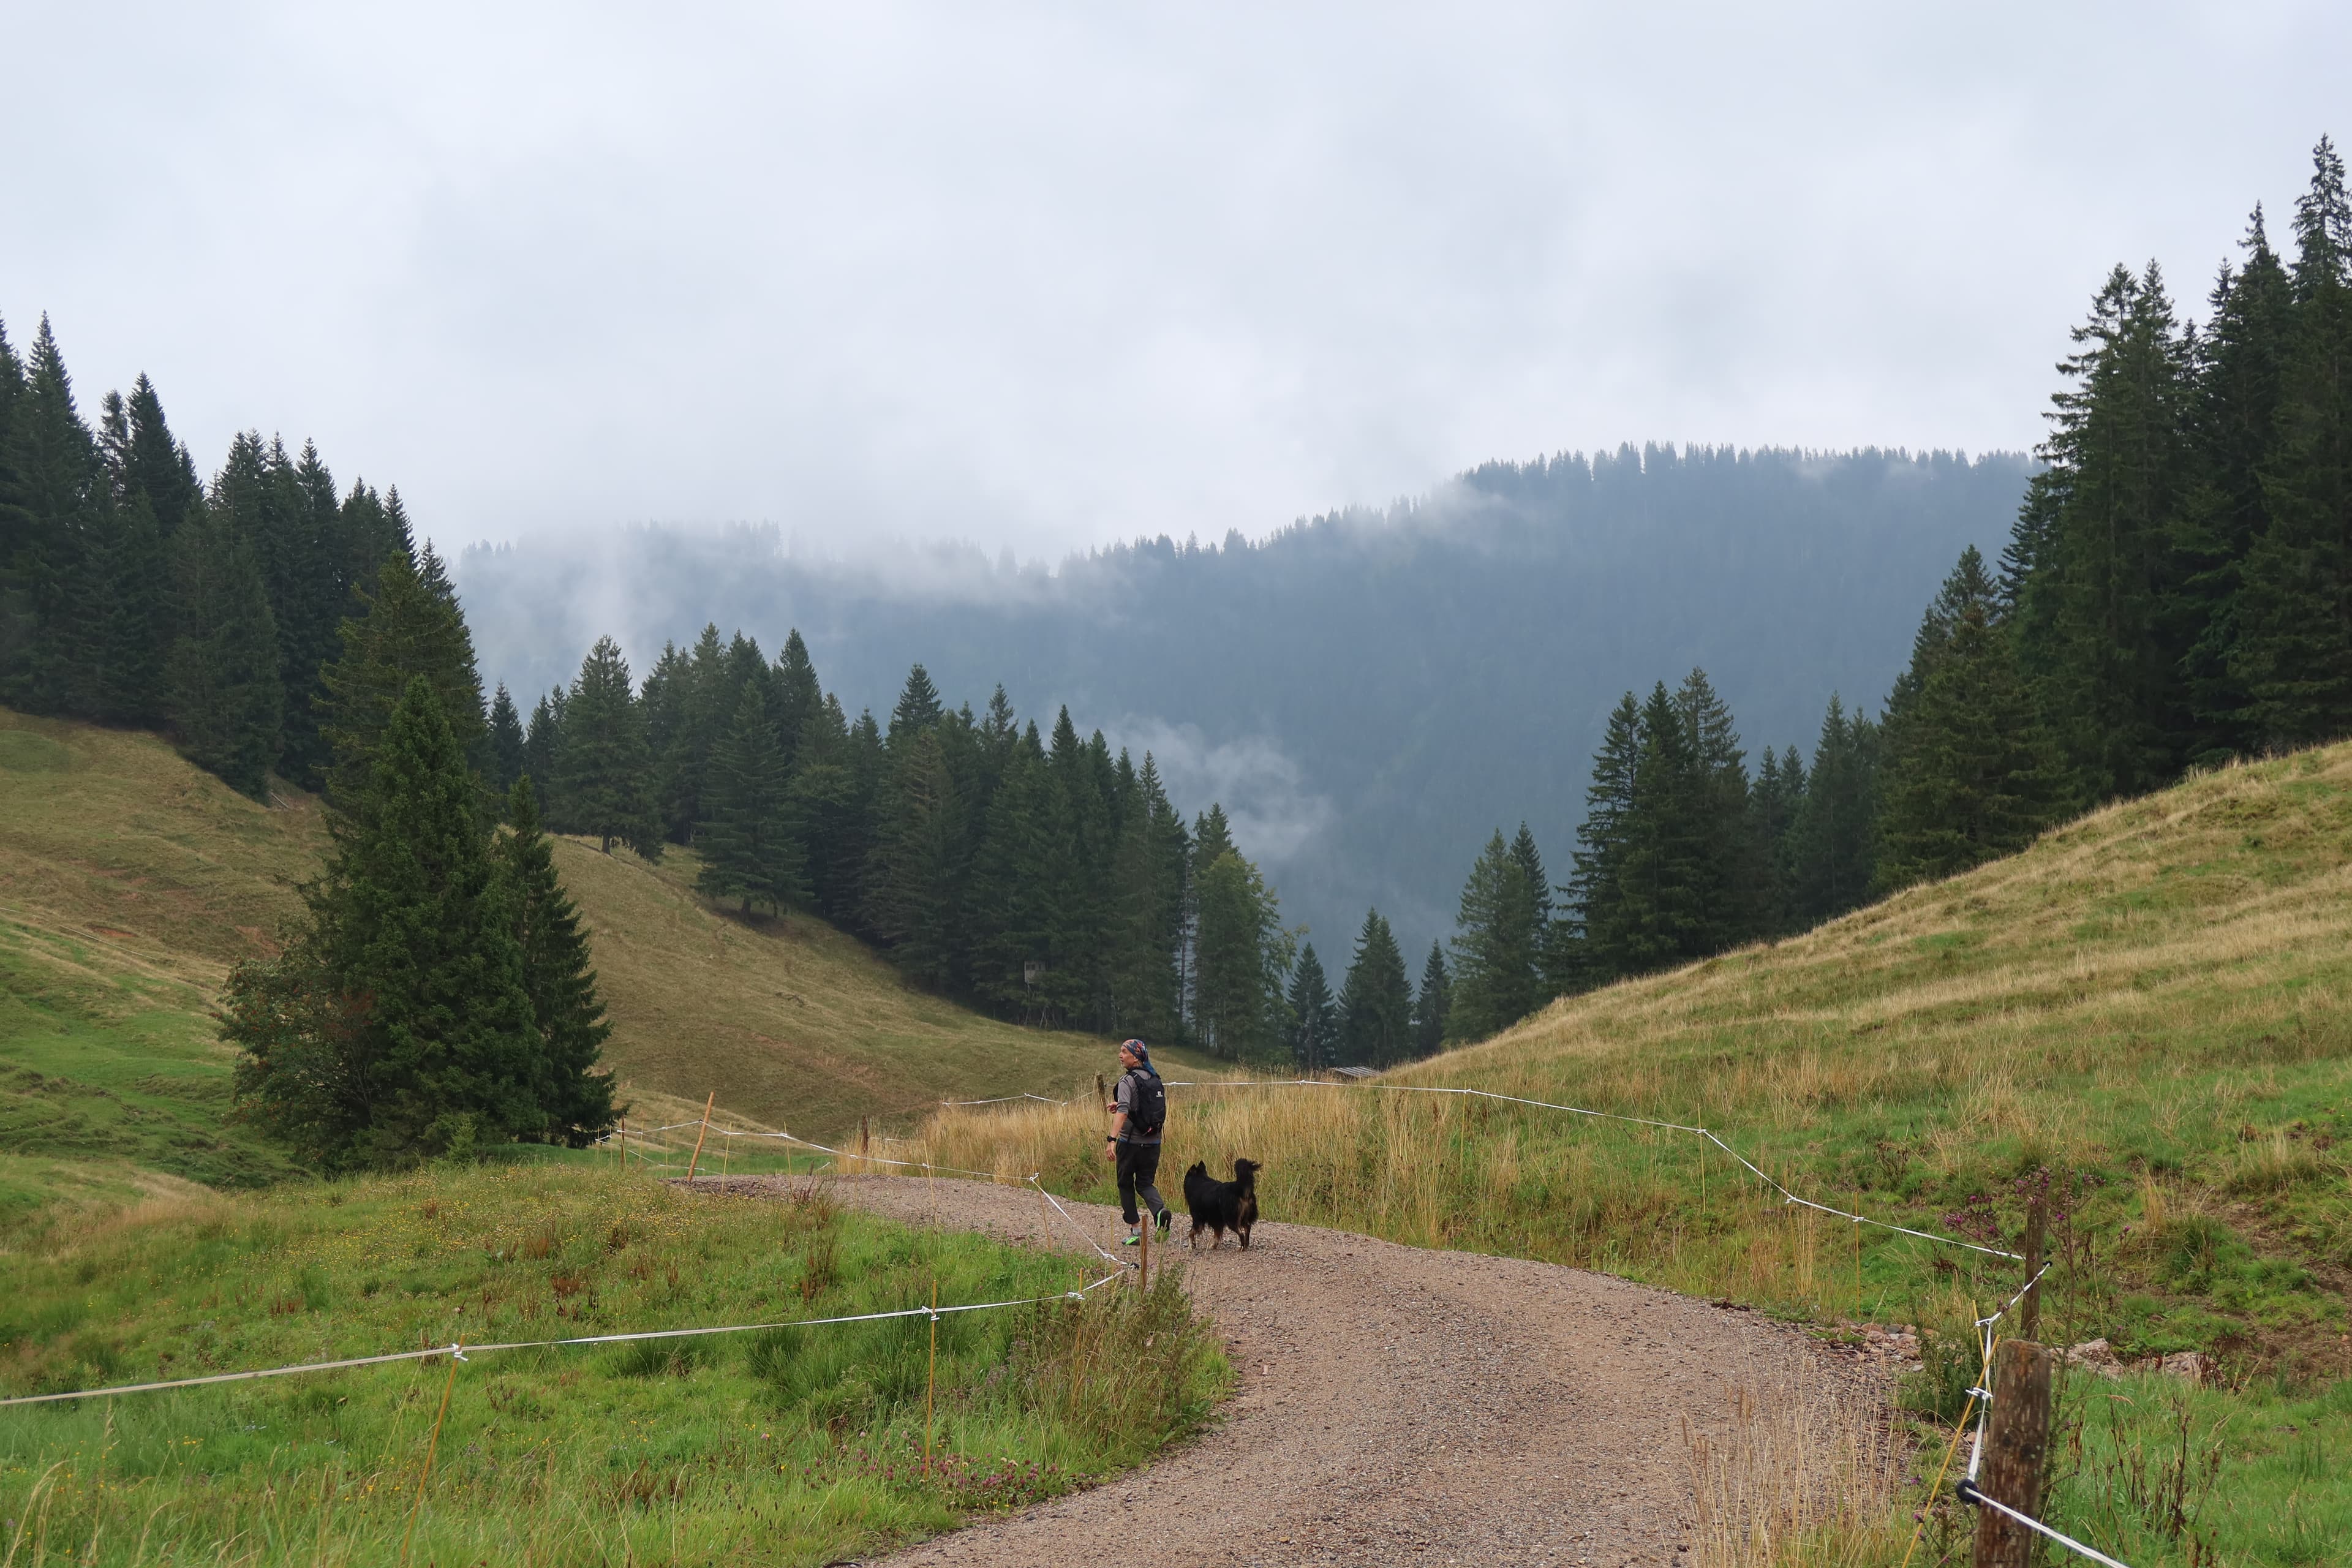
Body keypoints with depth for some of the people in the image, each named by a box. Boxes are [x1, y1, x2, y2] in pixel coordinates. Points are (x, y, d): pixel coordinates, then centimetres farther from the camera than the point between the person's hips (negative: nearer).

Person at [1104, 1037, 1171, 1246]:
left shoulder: (1128, 1081, -14)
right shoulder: (1155, 1079, 8)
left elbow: (1123, 1112, -28)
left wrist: (1112, 1139, -36)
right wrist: (1119, 1105, 23)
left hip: (1130, 1142, -6)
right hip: (1153, 1142, 6)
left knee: (1126, 1184, 11)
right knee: (1145, 1183, 15)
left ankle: (1135, 1230, 11)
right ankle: (1160, 1211, -14)